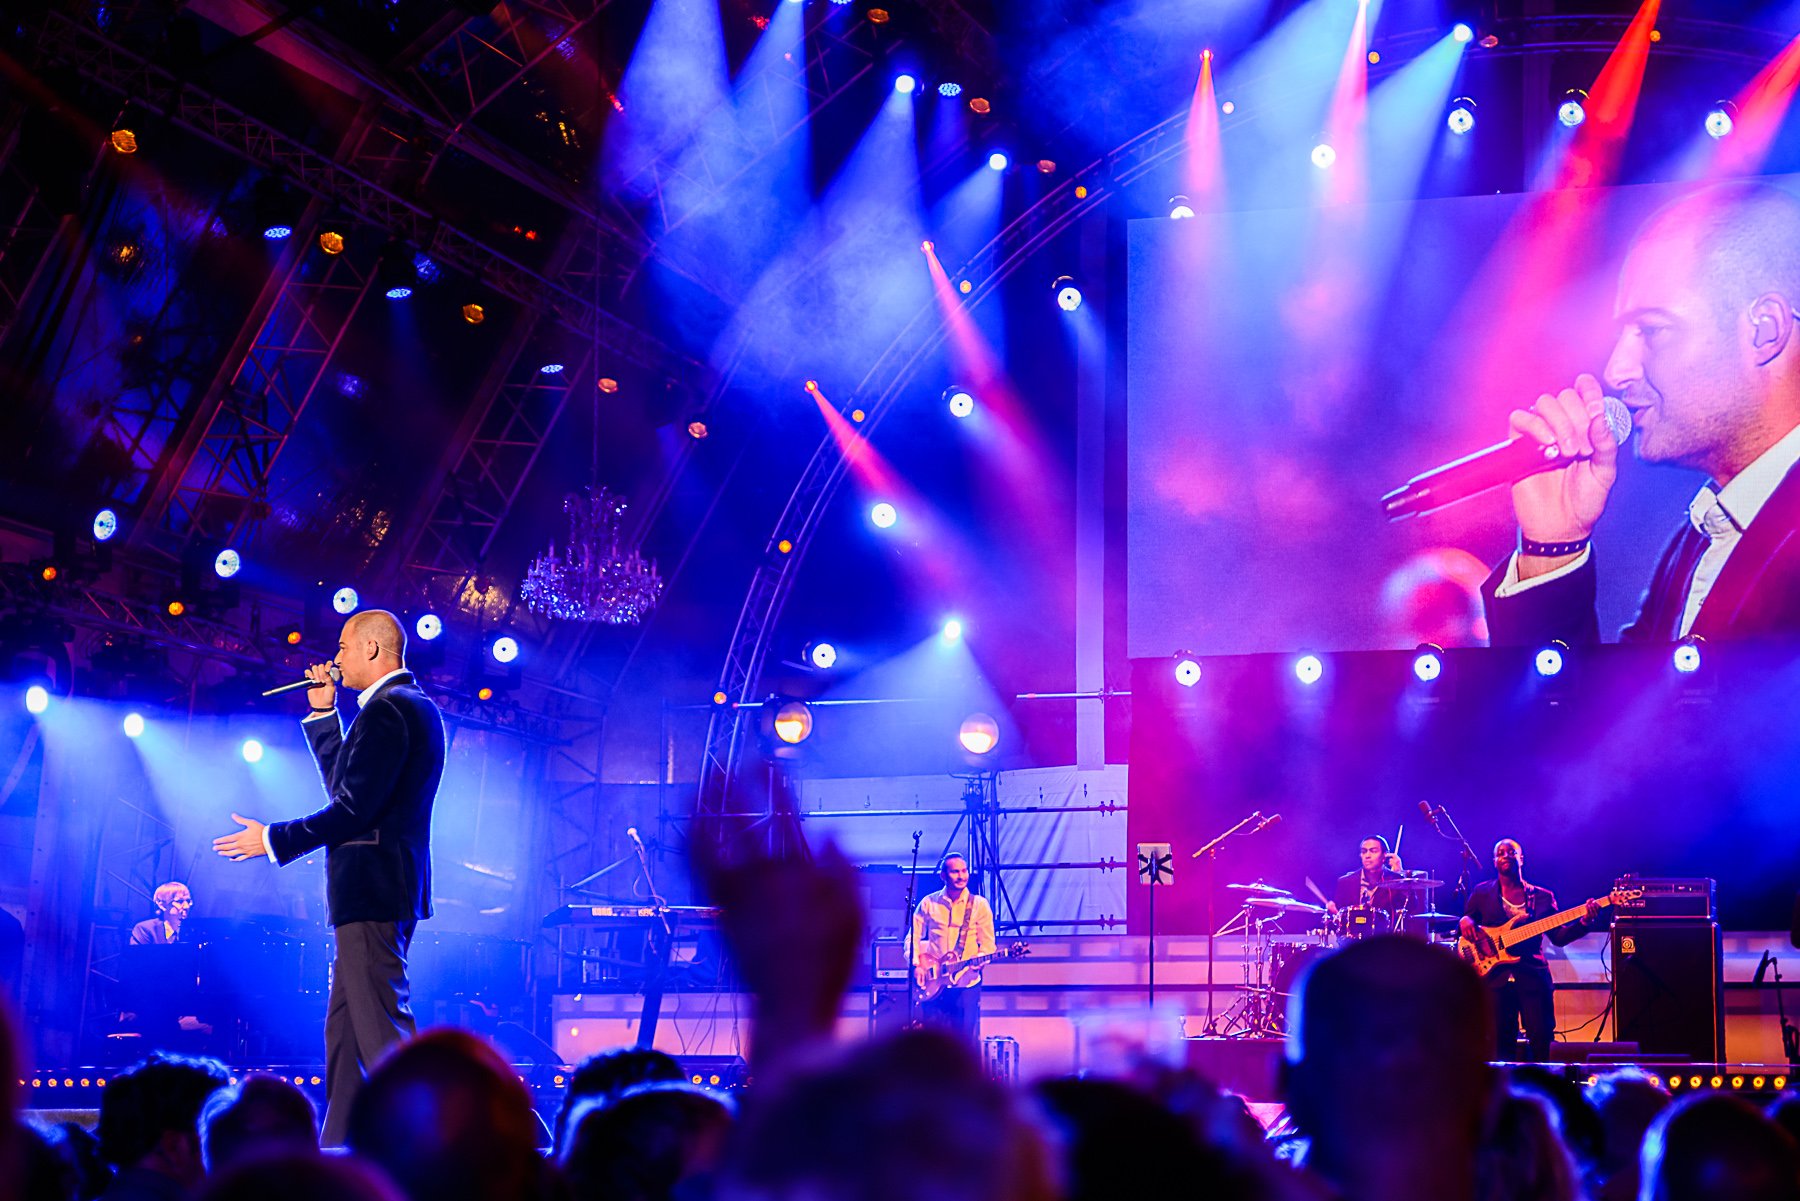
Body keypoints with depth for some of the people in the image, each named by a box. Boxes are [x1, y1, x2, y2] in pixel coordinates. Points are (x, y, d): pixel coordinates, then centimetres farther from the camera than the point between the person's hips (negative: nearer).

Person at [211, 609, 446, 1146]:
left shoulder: (386, 710, -14)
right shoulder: (415, 707, 19)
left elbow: (354, 808, -20)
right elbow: (345, 783, 25)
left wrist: (274, 840, -12)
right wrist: (323, 712, 19)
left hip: (372, 888, -11)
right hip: (382, 886, 11)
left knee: (382, 1027, -12)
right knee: (346, 1027, 14)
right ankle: (340, 1147, 18)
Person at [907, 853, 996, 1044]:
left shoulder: (979, 905, 3)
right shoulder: (929, 903, 6)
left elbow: (988, 944, 3)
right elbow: (914, 938, 9)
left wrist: (979, 960, -16)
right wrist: (916, 965, -5)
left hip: (967, 984, -1)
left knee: (967, 1039, -4)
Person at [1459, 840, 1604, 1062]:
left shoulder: (1543, 897, 12)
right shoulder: (1482, 893, 13)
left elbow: (1558, 937, 6)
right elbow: (1465, 921, 14)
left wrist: (1584, 922, -10)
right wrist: (1465, 921, -10)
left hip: (1532, 976, 0)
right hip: (1495, 976, 0)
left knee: (1541, 1039, -7)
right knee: (1501, 1042, -1)